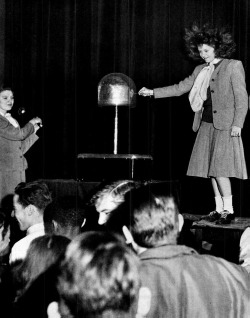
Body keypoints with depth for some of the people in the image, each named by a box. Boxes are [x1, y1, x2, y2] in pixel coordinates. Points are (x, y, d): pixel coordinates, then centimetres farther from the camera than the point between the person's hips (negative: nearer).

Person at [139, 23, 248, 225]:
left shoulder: (234, 66, -1)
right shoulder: (200, 71, 15)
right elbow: (180, 88, 18)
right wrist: (153, 92, 11)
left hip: (225, 126, -6)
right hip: (206, 125, 6)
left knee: (219, 168, -13)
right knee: (211, 169, 4)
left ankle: (229, 209, -6)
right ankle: (219, 209, 11)